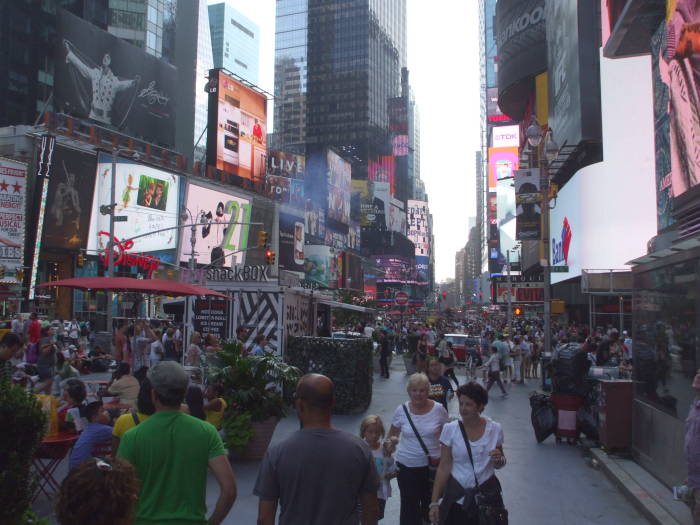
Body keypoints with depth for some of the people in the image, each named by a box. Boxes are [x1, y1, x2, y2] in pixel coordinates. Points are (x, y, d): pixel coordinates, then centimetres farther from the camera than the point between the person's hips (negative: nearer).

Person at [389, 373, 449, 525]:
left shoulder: (438, 409, -9)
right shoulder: (401, 410, -7)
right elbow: (392, 435, 9)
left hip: (432, 466, 0)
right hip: (406, 465, 0)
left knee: (430, 503, 14)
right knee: (409, 505, 6)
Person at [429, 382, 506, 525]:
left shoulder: (495, 429, -6)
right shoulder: (450, 429, -10)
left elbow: (498, 465, 10)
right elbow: (444, 468, -5)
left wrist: (499, 459, -13)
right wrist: (434, 502, -7)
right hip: (457, 496, -1)